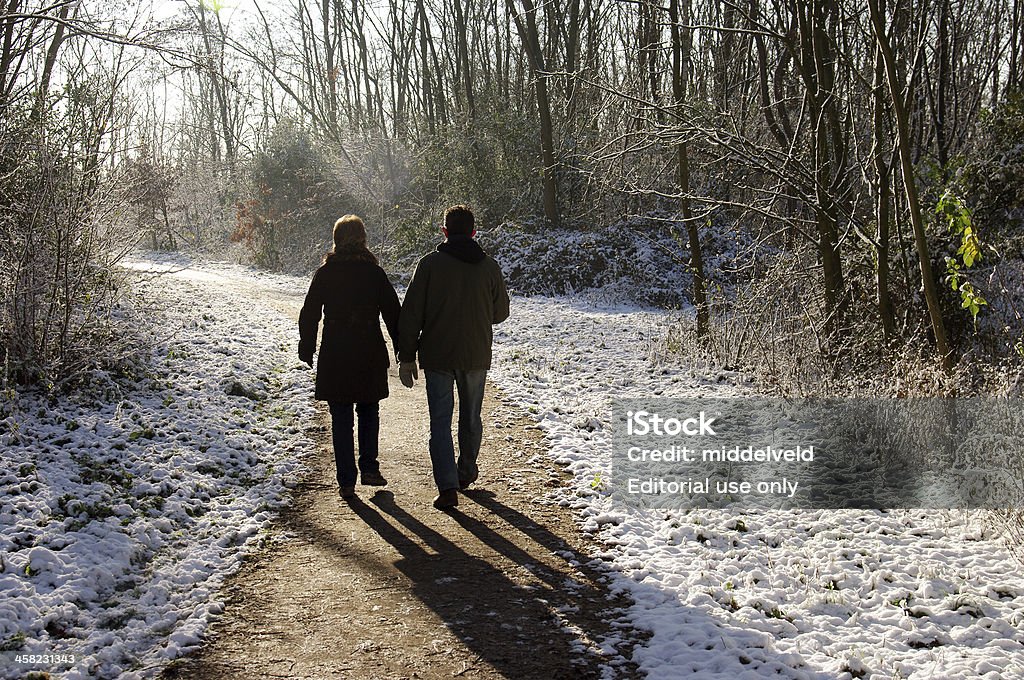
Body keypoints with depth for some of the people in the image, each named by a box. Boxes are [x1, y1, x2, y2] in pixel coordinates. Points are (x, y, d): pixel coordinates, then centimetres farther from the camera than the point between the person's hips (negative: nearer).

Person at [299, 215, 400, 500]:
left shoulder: (324, 273, -2)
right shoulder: (375, 273, -2)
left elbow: (309, 314, 1)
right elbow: (393, 313, -1)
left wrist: (307, 349, 11)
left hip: (334, 356, 0)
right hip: (370, 356, 1)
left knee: (341, 418, 5)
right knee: (369, 412, 19)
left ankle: (347, 481, 4)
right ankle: (369, 468, 14)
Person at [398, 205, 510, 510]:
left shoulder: (430, 264, -7)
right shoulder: (490, 266, -1)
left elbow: (411, 314, -7)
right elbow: (501, 313, 8)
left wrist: (406, 356, -1)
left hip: (437, 356, -2)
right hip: (476, 357, 2)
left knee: (440, 421, 2)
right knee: (471, 417, 19)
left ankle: (447, 487, -6)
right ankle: (466, 472, 36)